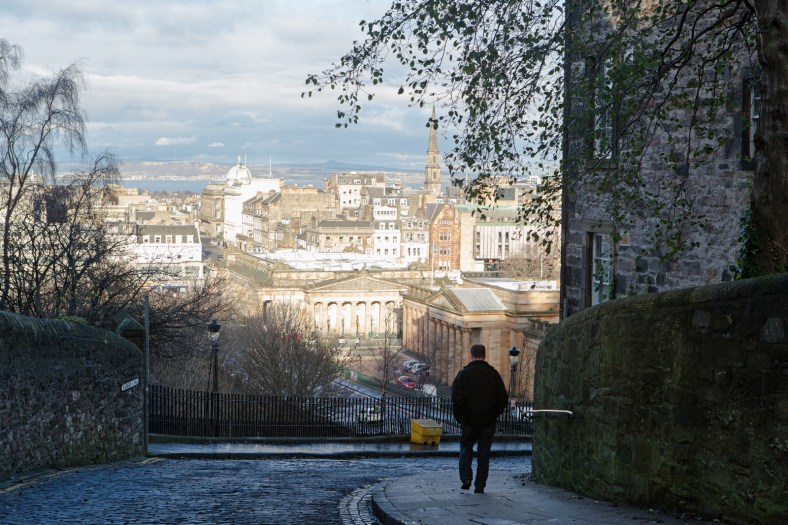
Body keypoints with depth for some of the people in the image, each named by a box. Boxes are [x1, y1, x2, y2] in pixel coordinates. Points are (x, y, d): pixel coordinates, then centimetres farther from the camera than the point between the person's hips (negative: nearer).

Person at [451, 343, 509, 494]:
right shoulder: (493, 374, 1)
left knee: (466, 448, 15)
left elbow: (456, 398, -10)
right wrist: (494, 414, 12)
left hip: (469, 421, -1)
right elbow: (503, 398, 2)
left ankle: (466, 478, -3)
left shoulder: (463, 374, -6)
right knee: (484, 452, 8)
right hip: (488, 422, 2)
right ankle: (480, 486, 7)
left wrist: (459, 417, 3)